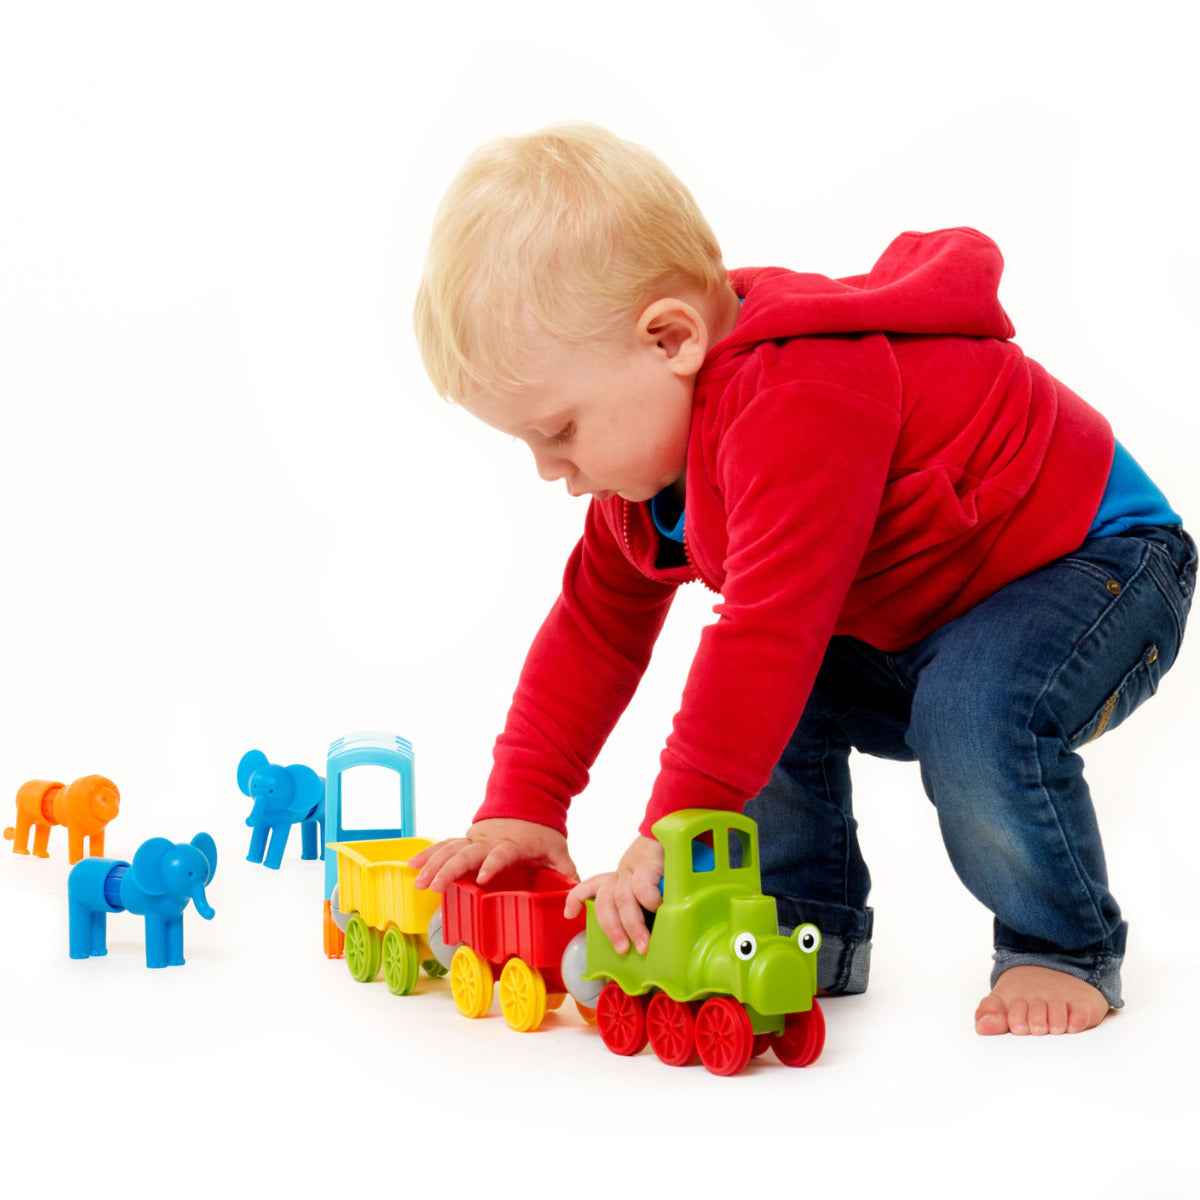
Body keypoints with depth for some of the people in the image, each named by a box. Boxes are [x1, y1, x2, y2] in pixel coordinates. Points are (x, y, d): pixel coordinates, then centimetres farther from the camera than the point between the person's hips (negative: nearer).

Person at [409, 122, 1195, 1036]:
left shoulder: (797, 401, -37)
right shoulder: (649, 437, -4)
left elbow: (770, 628, -42)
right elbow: (595, 621, 3)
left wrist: (666, 842, -38)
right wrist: (520, 809, -3)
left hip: (1098, 560, -9)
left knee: (971, 712, -34)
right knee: (771, 703, -7)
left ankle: (1064, 949, -9)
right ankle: (812, 931, 11)